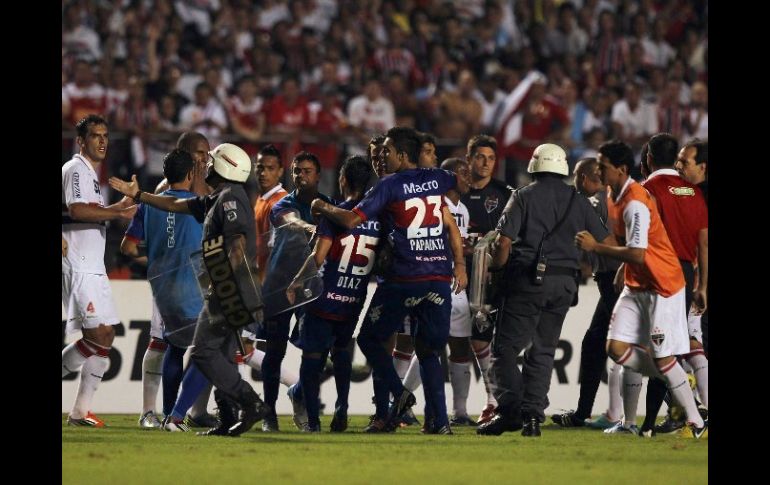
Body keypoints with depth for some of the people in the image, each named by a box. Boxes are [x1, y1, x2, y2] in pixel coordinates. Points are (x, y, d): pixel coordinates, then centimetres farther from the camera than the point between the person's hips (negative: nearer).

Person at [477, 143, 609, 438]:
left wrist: (495, 269, 7)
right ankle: (532, 415, 4)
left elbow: (504, 241, -9)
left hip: (529, 280, -4)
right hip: (564, 283, 4)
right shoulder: (578, 201, 9)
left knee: (505, 348, 0)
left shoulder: (523, 197, -2)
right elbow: (606, 242, 10)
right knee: (543, 350, 11)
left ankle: (510, 409, -14)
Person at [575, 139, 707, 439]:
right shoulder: (615, 196, 7)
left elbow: (637, 255, -28)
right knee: (617, 348, -4)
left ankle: (696, 423, 4)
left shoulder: (635, 203, -23)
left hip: (662, 286, -9)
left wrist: (595, 247, -23)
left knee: (663, 358, -7)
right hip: (635, 286, 9)